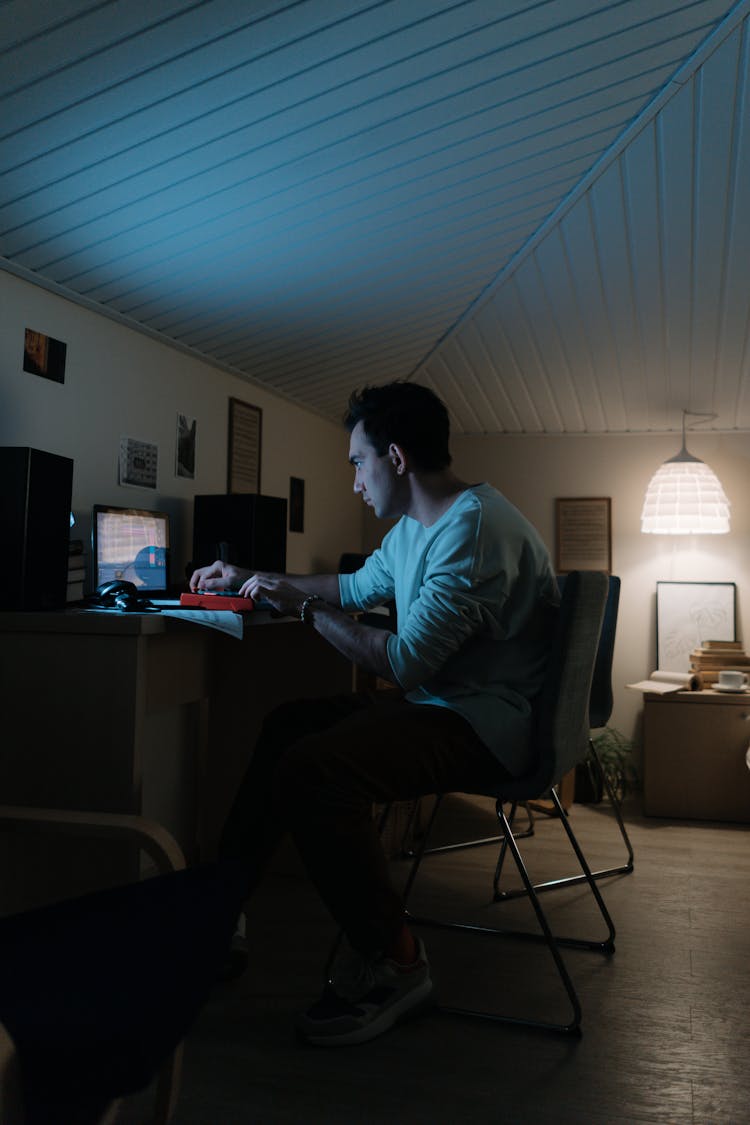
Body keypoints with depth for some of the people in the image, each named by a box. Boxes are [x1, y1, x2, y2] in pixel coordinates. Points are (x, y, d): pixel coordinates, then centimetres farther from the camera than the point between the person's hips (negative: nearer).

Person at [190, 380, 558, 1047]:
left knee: (311, 768, -29)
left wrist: (305, 608, -12)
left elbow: (405, 662, -25)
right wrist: (247, 579, 30)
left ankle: (394, 964, -10)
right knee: (286, 725, 15)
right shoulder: (415, 527, 13)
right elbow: (357, 587, 29)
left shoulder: (472, 528, -21)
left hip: (485, 724, -11)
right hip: (441, 705, 11)